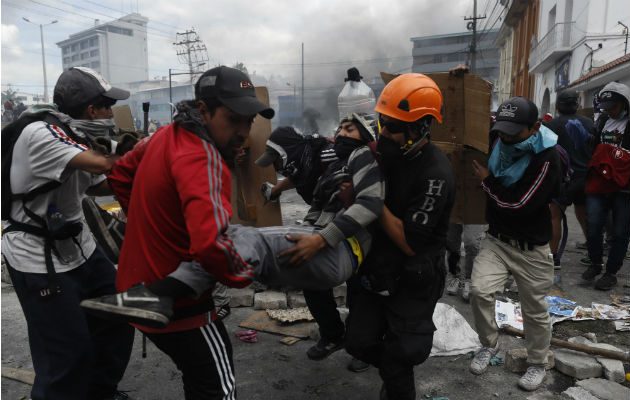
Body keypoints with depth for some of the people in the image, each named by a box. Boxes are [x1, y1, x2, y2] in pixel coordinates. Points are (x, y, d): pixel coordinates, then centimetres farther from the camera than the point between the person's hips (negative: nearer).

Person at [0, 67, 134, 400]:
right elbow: (104, 165, -31)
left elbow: (96, 185, 14)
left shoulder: (78, 134, 4)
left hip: (77, 246, 9)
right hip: (37, 257, -8)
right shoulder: (40, 134, -22)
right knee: (68, 351, -3)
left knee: (119, 318, 14)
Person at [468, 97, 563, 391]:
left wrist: (487, 181, -14)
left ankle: (537, 364, 33)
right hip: (496, 239, 5)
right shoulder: (500, 145, -1)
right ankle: (488, 346, 15)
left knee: (534, 310, 10)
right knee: (479, 291, -11)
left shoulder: (547, 158, -21)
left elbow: (519, 205, -25)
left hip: (530, 248, -4)